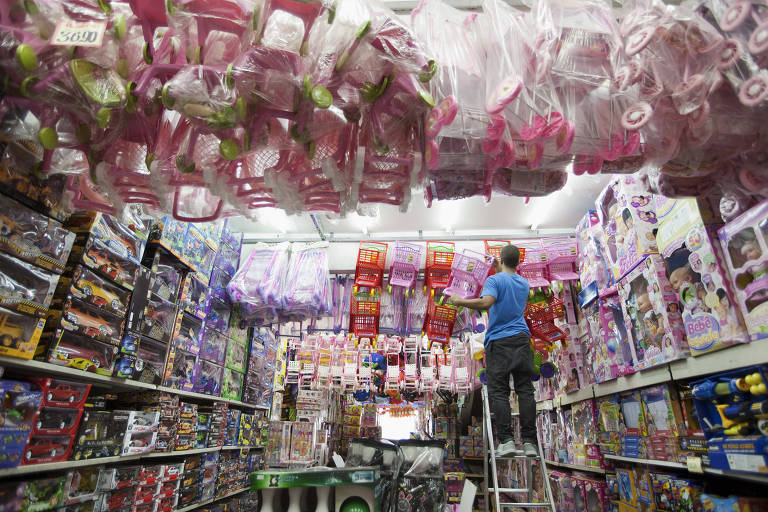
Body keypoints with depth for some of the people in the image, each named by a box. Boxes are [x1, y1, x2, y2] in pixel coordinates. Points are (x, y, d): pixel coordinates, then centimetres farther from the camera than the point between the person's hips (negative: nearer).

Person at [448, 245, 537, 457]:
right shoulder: (524, 283, 15)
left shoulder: (495, 280, -5)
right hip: (522, 339, 5)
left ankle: (506, 440, -6)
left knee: (499, 392, -2)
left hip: (498, 341, -5)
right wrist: (499, 272, 36)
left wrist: (460, 301, -10)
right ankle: (529, 442, 4)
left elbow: (485, 303, -22)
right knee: (525, 390, 4)